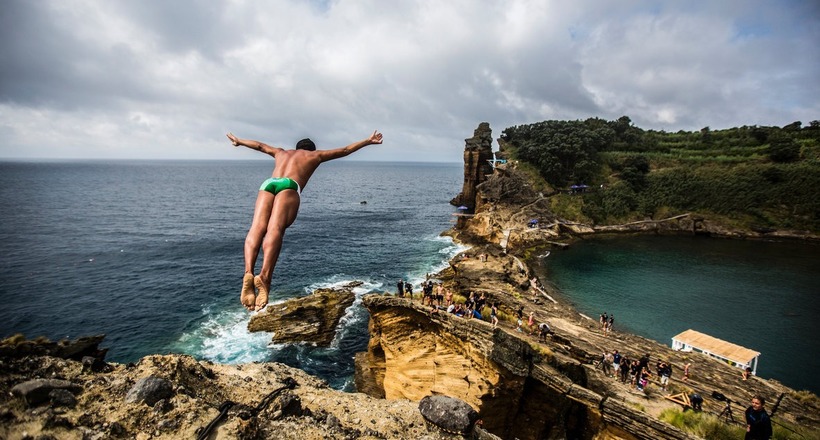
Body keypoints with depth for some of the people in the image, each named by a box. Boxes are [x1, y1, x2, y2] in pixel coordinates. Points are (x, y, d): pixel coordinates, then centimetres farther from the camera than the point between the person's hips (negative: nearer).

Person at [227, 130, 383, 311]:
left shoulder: (282, 152, 42)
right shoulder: (315, 155, 32)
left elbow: (259, 145, 58)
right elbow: (345, 150, 37)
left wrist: (238, 141, 76)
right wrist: (368, 141, 47)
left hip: (267, 184, 4)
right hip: (289, 187, -4)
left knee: (257, 228, -16)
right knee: (275, 229, -26)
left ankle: (248, 272, -42)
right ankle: (264, 276, -48)